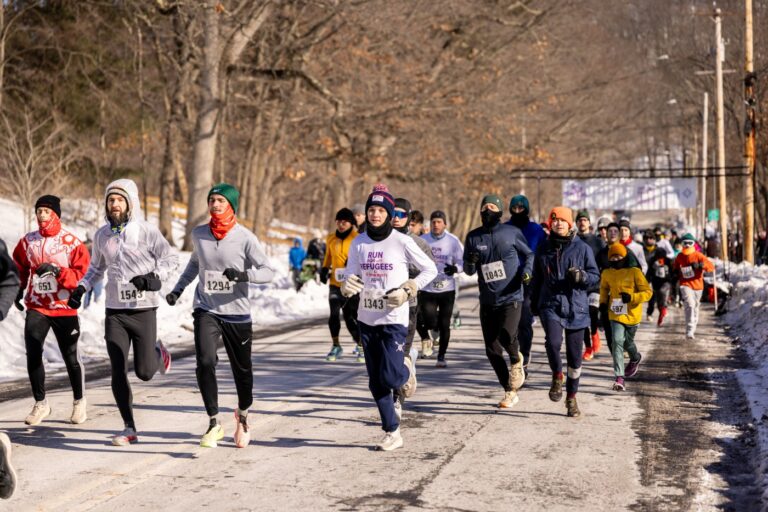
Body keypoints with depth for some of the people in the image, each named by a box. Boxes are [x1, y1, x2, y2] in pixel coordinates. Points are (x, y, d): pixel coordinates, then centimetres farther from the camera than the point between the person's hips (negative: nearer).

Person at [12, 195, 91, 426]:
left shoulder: (72, 242, -6)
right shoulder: (27, 241, 5)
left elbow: (82, 273, -9)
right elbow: (19, 268, 21)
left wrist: (57, 270, -22)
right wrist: (17, 290, 8)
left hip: (64, 308, -3)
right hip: (36, 307, 3)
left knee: (70, 356, 5)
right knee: (33, 355, -7)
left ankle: (79, 402, 24)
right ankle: (40, 404, 7)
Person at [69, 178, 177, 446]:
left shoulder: (146, 231, -7)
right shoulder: (102, 235, 6)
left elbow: (170, 258, -1)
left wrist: (154, 277, -17)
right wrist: (81, 288, 7)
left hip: (144, 309, -3)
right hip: (115, 311, 3)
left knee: (144, 372, -3)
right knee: (118, 372, -2)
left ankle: (158, 352, 34)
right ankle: (129, 429, 9)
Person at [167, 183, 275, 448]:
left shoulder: (245, 238, -7)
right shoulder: (198, 234, 4)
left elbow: (268, 271, -8)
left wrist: (244, 274, -26)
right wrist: (178, 289, 19)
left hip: (237, 313, -1)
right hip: (206, 310, 1)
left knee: (242, 370, 10)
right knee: (205, 362, -19)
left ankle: (242, 413, 39)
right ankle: (214, 424, -9)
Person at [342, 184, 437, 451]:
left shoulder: (402, 242, -8)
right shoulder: (358, 243, 4)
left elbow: (430, 269, 1)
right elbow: (351, 277, 3)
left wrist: (406, 290, -11)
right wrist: (348, 286, -21)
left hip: (394, 319, -4)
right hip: (367, 319, 4)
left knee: (390, 377, -14)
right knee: (376, 382, 7)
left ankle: (406, 371, 22)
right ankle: (392, 433, 17)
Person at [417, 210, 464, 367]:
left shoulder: (453, 241, -2)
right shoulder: (422, 240, -1)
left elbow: (462, 261, 0)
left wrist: (455, 268, -20)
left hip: (447, 289, 0)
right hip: (427, 289, 0)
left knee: (444, 325, 5)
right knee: (430, 322, -11)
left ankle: (441, 356, 20)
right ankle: (426, 338, 25)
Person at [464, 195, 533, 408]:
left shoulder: (512, 232, -1)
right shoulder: (473, 237, 6)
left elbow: (529, 254, 12)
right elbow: (468, 271, 12)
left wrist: (527, 271, -8)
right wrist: (471, 262, -11)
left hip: (511, 298, -4)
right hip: (487, 301, 4)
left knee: (506, 335, -28)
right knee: (492, 350, 4)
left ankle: (516, 360, 8)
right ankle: (510, 392, 20)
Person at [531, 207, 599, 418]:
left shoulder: (582, 248, 1)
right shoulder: (544, 249, 8)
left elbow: (595, 276, 3)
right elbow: (537, 279, 19)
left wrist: (581, 276, -17)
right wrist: (534, 304, 22)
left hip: (576, 307, 0)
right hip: (550, 305, 1)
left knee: (575, 356, 5)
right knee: (553, 342, -25)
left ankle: (571, 397, 22)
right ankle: (557, 377, 2)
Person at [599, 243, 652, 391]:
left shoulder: (634, 272, -11)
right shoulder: (607, 274, 0)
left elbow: (647, 292, -11)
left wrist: (631, 297, -26)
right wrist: (603, 301, 8)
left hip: (632, 314, -1)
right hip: (616, 314, 1)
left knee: (628, 342, 18)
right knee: (617, 341, -17)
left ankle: (635, 359, 55)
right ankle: (619, 378, -18)